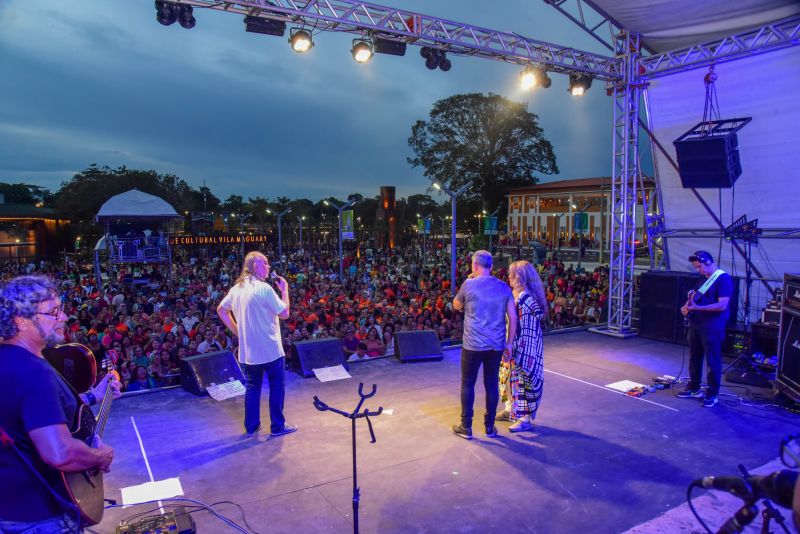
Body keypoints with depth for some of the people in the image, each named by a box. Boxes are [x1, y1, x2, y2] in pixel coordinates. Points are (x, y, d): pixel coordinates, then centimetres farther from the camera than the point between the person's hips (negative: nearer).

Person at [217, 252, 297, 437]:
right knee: (276, 385, 7)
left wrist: (238, 330, 14)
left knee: (252, 386, 16)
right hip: (269, 347, -7)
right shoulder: (264, 288, -19)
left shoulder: (236, 288, 4)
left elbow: (221, 310, 15)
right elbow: (284, 313, -15)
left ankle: (251, 426, 23)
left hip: (248, 349, 7)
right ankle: (277, 426, 14)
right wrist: (285, 289, -4)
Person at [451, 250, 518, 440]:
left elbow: (456, 306, 11)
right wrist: (509, 343, 10)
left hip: (473, 344, -3)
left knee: (468, 384, 9)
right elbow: (513, 317, 2)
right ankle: (490, 426, 21)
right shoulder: (504, 287, 3)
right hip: (496, 345, 3)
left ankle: (466, 427, 15)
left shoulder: (469, 284, -7)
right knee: (492, 384, 12)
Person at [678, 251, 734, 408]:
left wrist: (696, 307, -27)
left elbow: (722, 305, -21)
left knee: (712, 361, 0)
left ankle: (712, 395, 9)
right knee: (694, 358, 15)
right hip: (696, 324, 9)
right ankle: (694, 388, 27)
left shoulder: (724, 279, -12)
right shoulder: (704, 278, 14)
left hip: (712, 327, -8)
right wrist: (687, 306, 4)